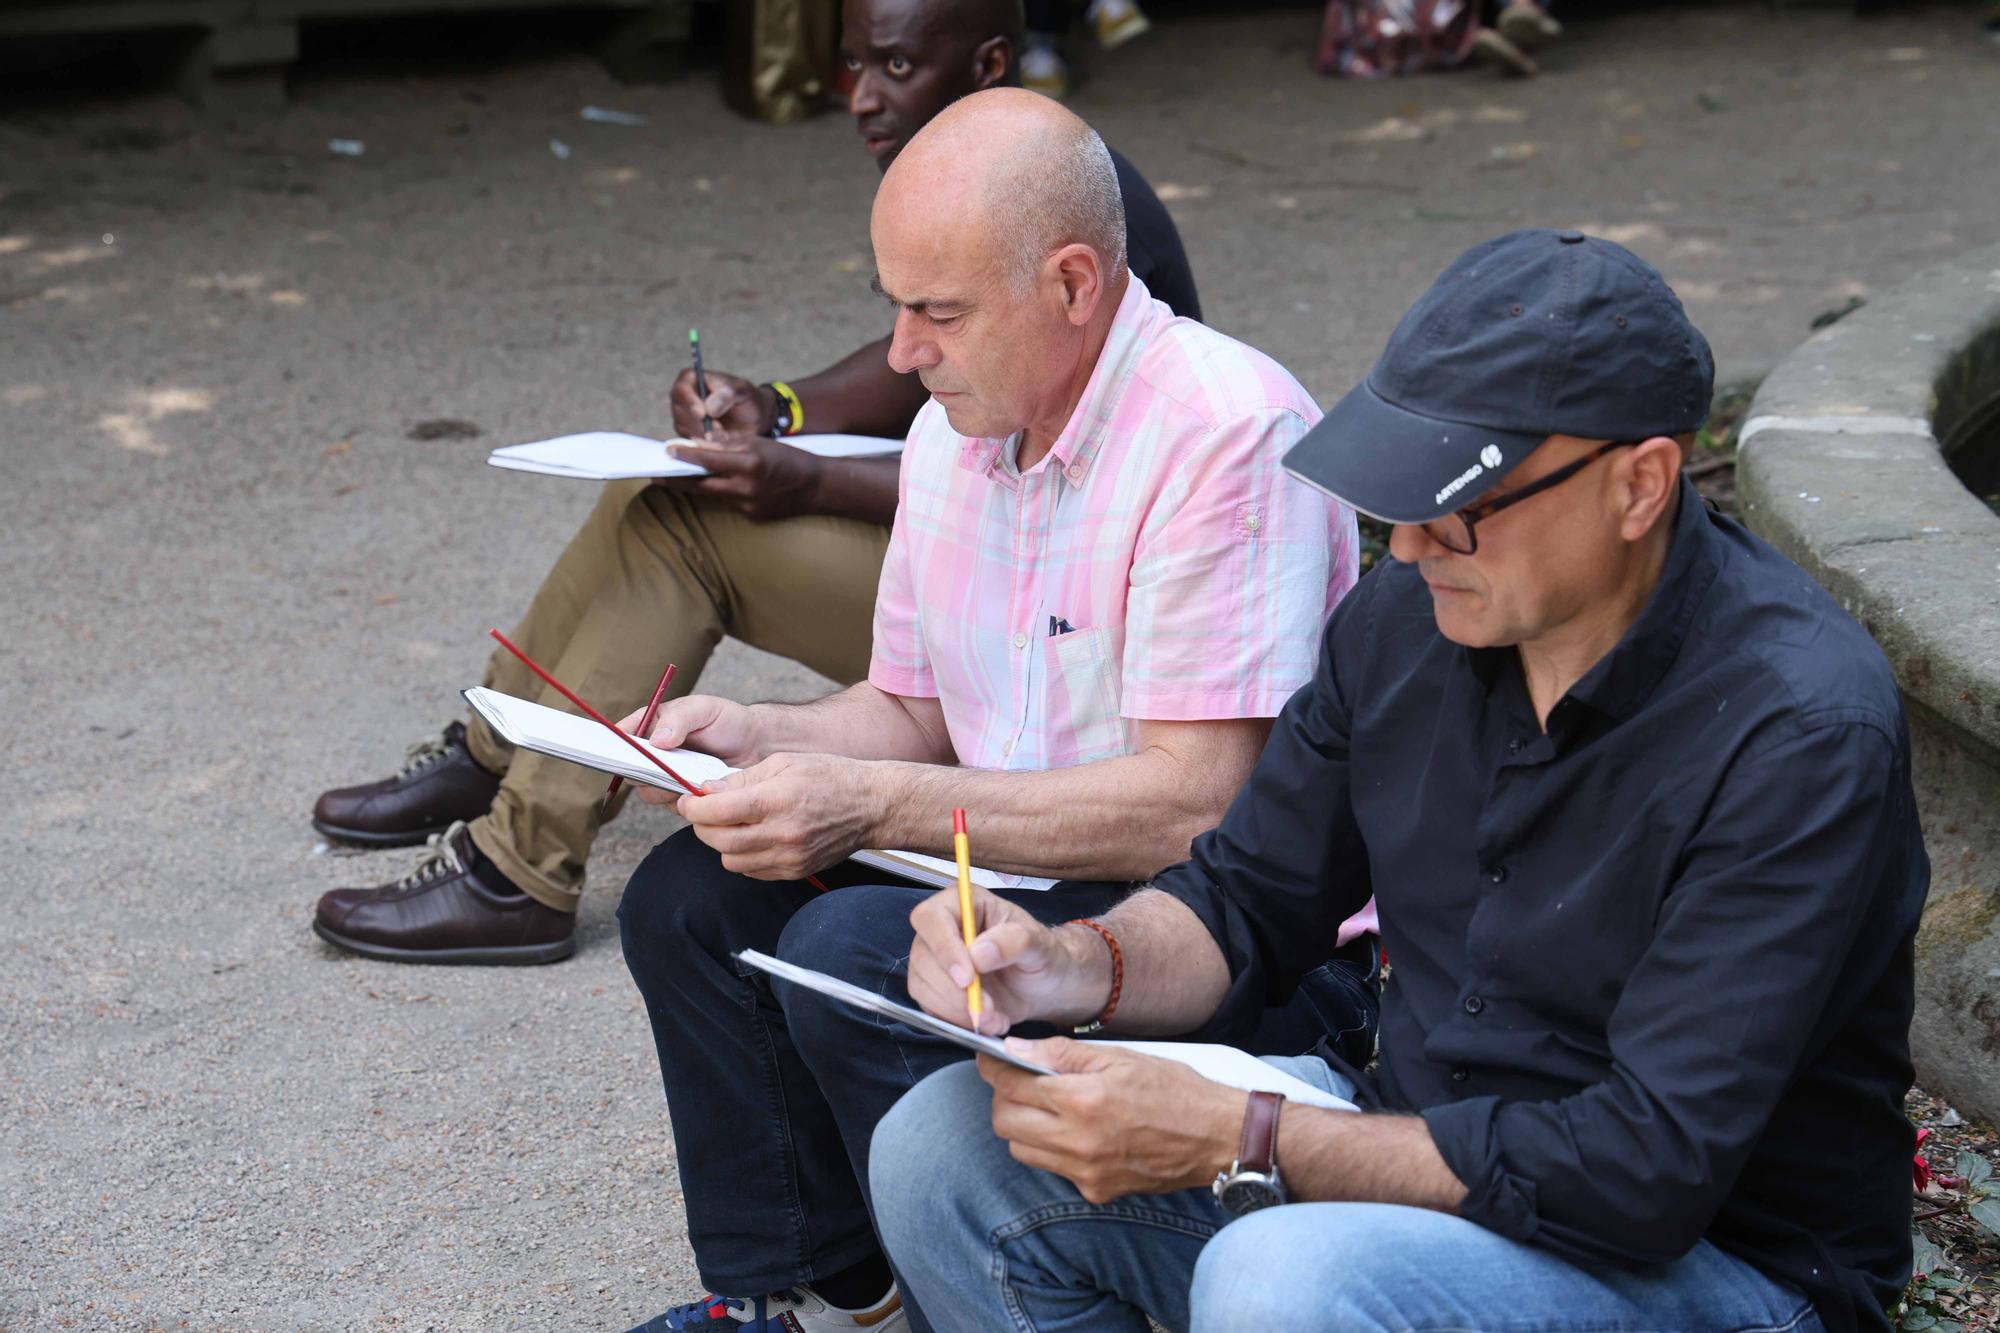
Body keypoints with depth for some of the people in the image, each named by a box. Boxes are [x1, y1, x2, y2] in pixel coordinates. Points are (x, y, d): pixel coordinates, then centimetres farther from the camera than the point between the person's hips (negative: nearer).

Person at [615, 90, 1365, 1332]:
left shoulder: (1227, 433, -21)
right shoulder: (953, 433, 7)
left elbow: (1199, 806, -26)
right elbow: (912, 711, 19)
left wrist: (872, 804, -26)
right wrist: (756, 737, -3)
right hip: (1026, 875, 9)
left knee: (849, 952, -27)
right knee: (686, 897, -1)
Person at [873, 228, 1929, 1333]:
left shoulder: (1799, 733, -24)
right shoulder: (1408, 617, -2)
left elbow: (1646, 1171, -27)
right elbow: (1250, 900, 10)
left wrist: (1232, 1140, -28)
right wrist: (1073, 966, -13)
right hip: (1422, 1147, 7)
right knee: (943, 1151, -6)